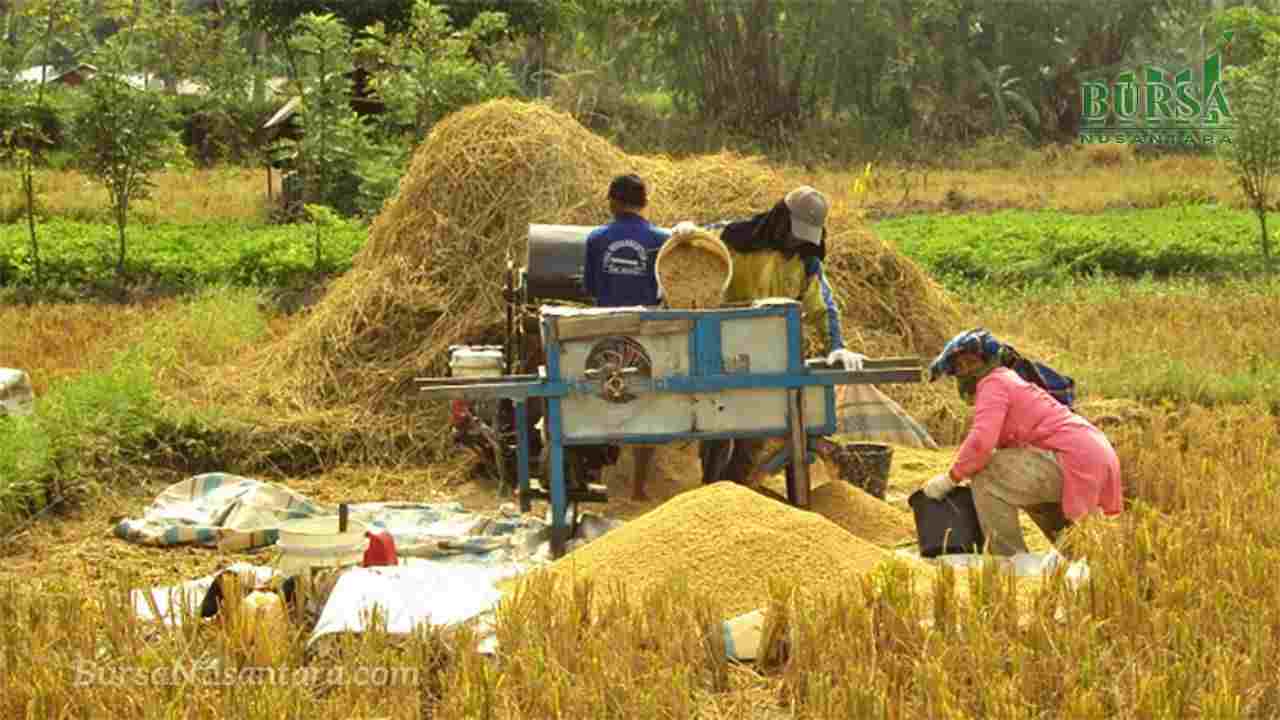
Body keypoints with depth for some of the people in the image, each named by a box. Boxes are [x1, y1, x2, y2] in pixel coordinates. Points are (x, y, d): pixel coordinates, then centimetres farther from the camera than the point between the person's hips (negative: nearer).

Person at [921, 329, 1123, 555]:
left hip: (1076, 459, -10)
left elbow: (981, 443, -19)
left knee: (986, 479, -12)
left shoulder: (993, 384, -5)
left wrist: (950, 479, -7)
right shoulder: (1010, 381, 27)